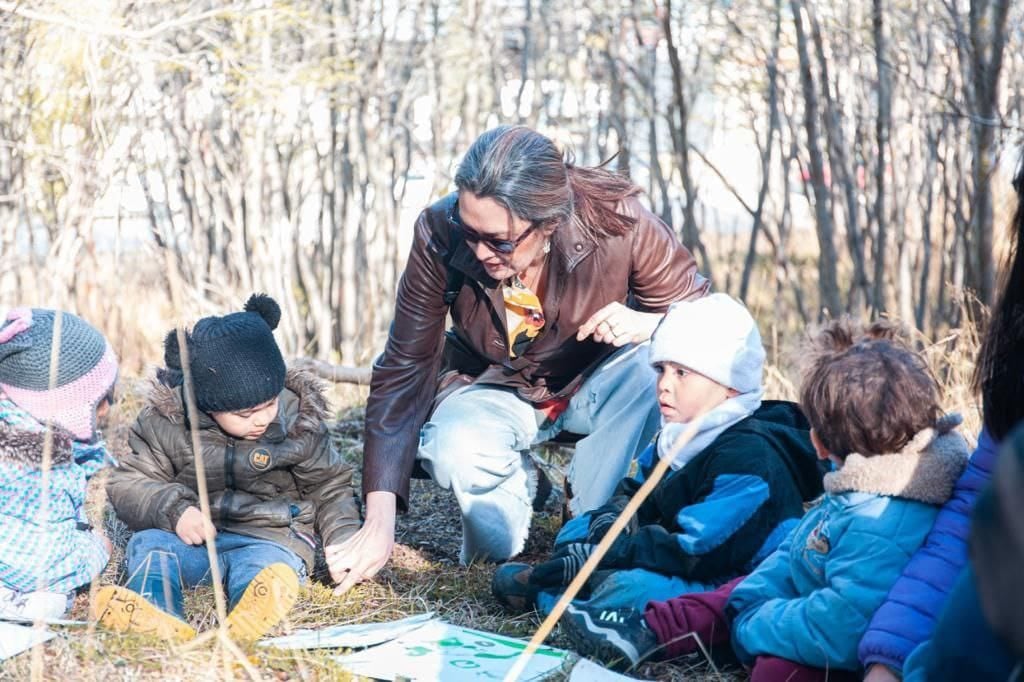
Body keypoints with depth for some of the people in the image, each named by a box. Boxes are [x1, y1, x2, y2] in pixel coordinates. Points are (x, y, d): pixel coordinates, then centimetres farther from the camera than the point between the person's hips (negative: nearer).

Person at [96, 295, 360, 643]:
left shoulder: (299, 421, -3)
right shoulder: (167, 422, -6)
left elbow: (331, 487, 9)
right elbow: (128, 483, -1)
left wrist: (343, 543, -8)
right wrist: (173, 509, -21)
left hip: (269, 536, -1)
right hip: (193, 535, 2)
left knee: (267, 566, -34)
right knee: (149, 542, -27)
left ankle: (254, 611, -70)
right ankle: (154, 610, -59)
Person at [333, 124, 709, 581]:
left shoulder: (616, 222, -29)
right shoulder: (439, 235, -27)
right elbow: (404, 370, -22)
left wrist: (647, 323, -39)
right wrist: (379, 520, -29)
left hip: (596, 384, 0)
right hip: (494, 388, 0)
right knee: (453, 452, -34)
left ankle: (585, 517, -13)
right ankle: (519, 485, 3)